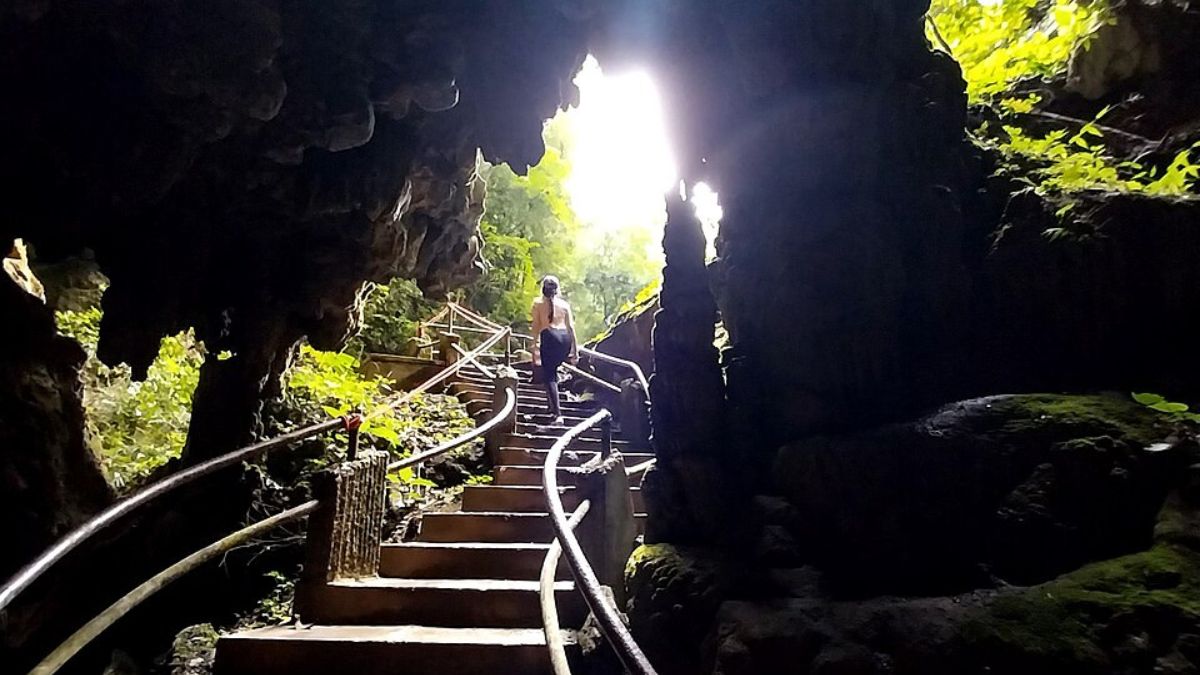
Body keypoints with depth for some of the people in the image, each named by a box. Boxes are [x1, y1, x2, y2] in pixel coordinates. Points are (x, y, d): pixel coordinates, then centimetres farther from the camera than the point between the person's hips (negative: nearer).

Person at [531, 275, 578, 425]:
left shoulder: (538, 303, 9)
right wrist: (575, 349, 13)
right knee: (552, 371, 25)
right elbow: (571, 327, 12)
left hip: (549, 337, -4)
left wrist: (535, 347, -2)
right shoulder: (565, 304, 16)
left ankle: (558, 414, -15)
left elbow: (536, 326, 1)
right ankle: (554, 407, 25)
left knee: (549, 377, -3)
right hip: (565, 337, 4)